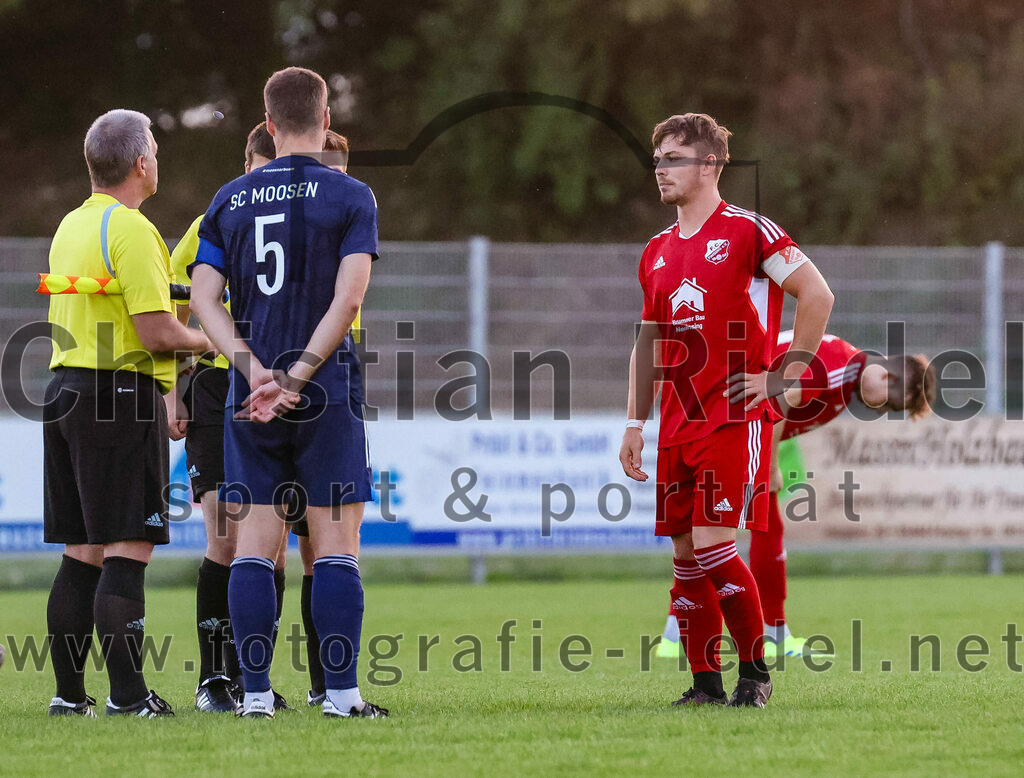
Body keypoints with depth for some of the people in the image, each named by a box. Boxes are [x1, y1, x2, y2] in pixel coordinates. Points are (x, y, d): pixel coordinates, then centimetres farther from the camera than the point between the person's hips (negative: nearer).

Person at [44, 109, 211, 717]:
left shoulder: (70, 227, 16)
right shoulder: (131, 230, -13)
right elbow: (156, 332, -18)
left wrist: (159, 403, 24)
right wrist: (212, 341, 0)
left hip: (66, 390, 9)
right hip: (120, 396, -9)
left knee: (82, 554, 10)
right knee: (127, 553, -8)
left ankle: (69, 693, 11)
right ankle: (128, 696, -11)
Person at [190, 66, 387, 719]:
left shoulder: (230, 200, 9)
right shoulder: (350, 197, -2)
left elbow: (204, 297, 1)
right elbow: (348, 301, -12)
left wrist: (254, 370, -7)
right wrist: (295, 380, -12)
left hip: (252, 395, 3)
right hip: (327, 394, -3)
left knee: (256, 541, 5)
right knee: (336, 544, -1)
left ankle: (256, 691, 2)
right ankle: (341, 691, -5)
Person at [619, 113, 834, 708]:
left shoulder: (747, 230, -6)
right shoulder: (658, 252, 16)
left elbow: (818, 295, -8)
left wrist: (783, 376, -9)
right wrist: (636, 424, 17)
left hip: (735, 418, -7)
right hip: (679, 424, 7)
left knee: (713, 547, -14)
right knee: (686, 556, 4)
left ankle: (756, 672, -1)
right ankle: (706, 683, 10)